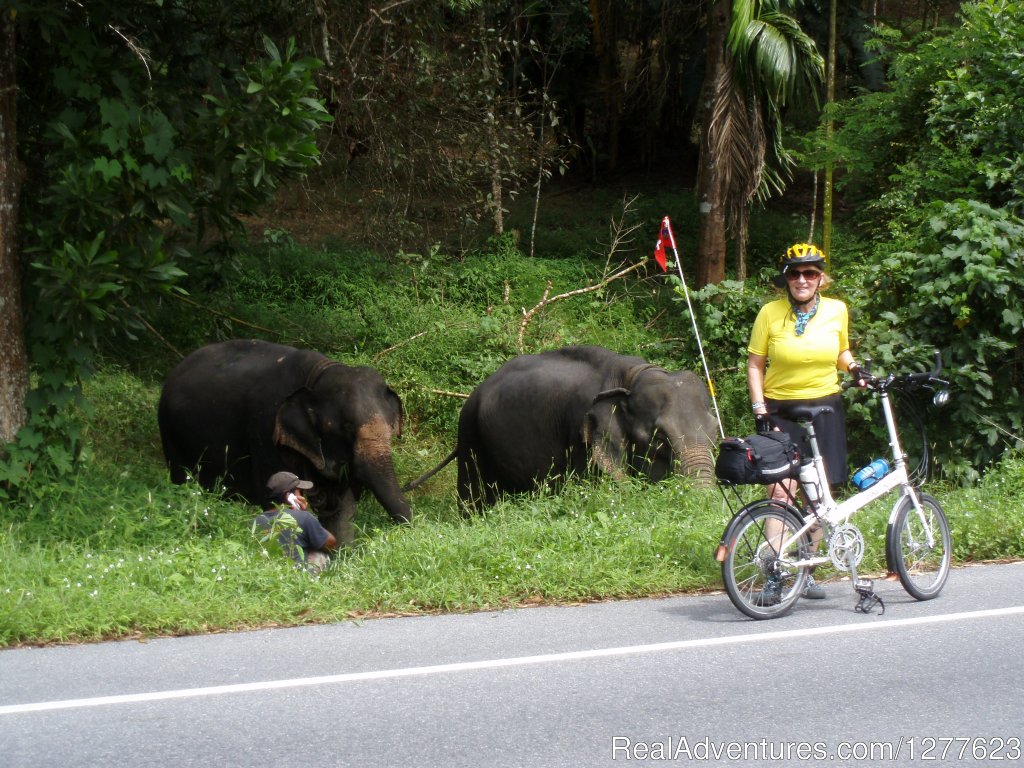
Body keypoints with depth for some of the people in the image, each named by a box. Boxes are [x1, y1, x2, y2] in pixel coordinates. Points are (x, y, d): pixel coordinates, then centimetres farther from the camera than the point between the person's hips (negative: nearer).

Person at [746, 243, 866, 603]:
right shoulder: (770, 313, -5)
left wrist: (854, 367, -1)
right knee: (781, 491, -15)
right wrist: (760, 410, -7)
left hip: (825, 410, 3)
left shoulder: (836, 310, 3)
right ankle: (774, 577, -13)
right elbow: (755, 364, 1)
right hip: (781, 413, -3)